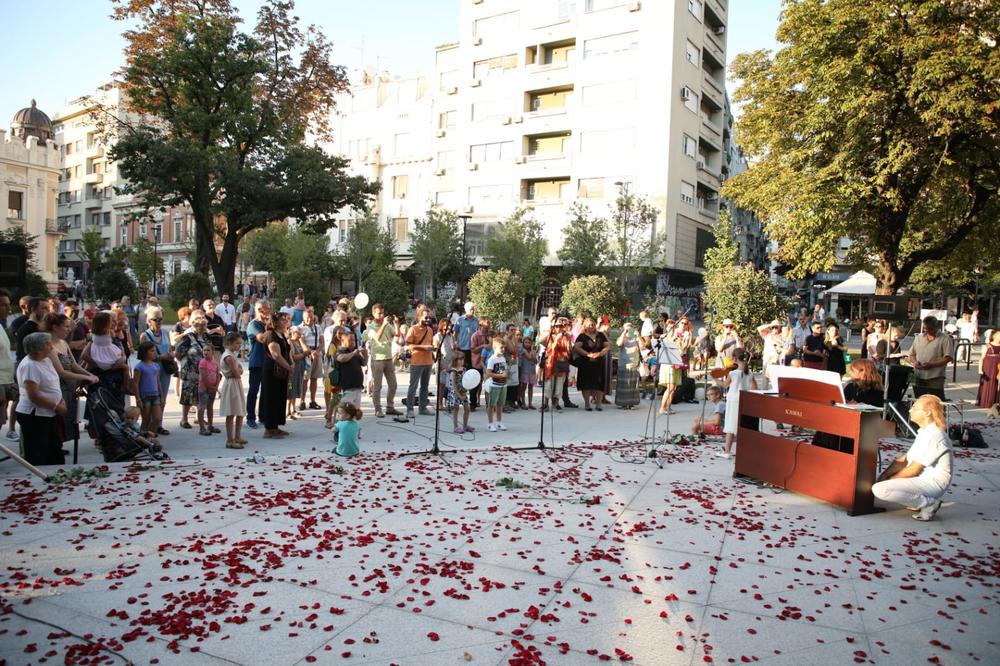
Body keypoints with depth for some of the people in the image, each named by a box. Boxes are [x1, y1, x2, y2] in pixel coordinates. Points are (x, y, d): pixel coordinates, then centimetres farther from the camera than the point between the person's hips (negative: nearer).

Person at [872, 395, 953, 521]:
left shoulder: (933, 435, -20)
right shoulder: (925, 432, 13)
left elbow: (913, 470, -19)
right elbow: (904, 459, 12)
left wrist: (889, 480, -9)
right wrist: (885, 475, -1)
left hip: (932, 483, -11)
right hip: (922, 479, 11)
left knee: (880, 489, -27)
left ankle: (929, 503, -12)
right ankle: (920, 502, 11)